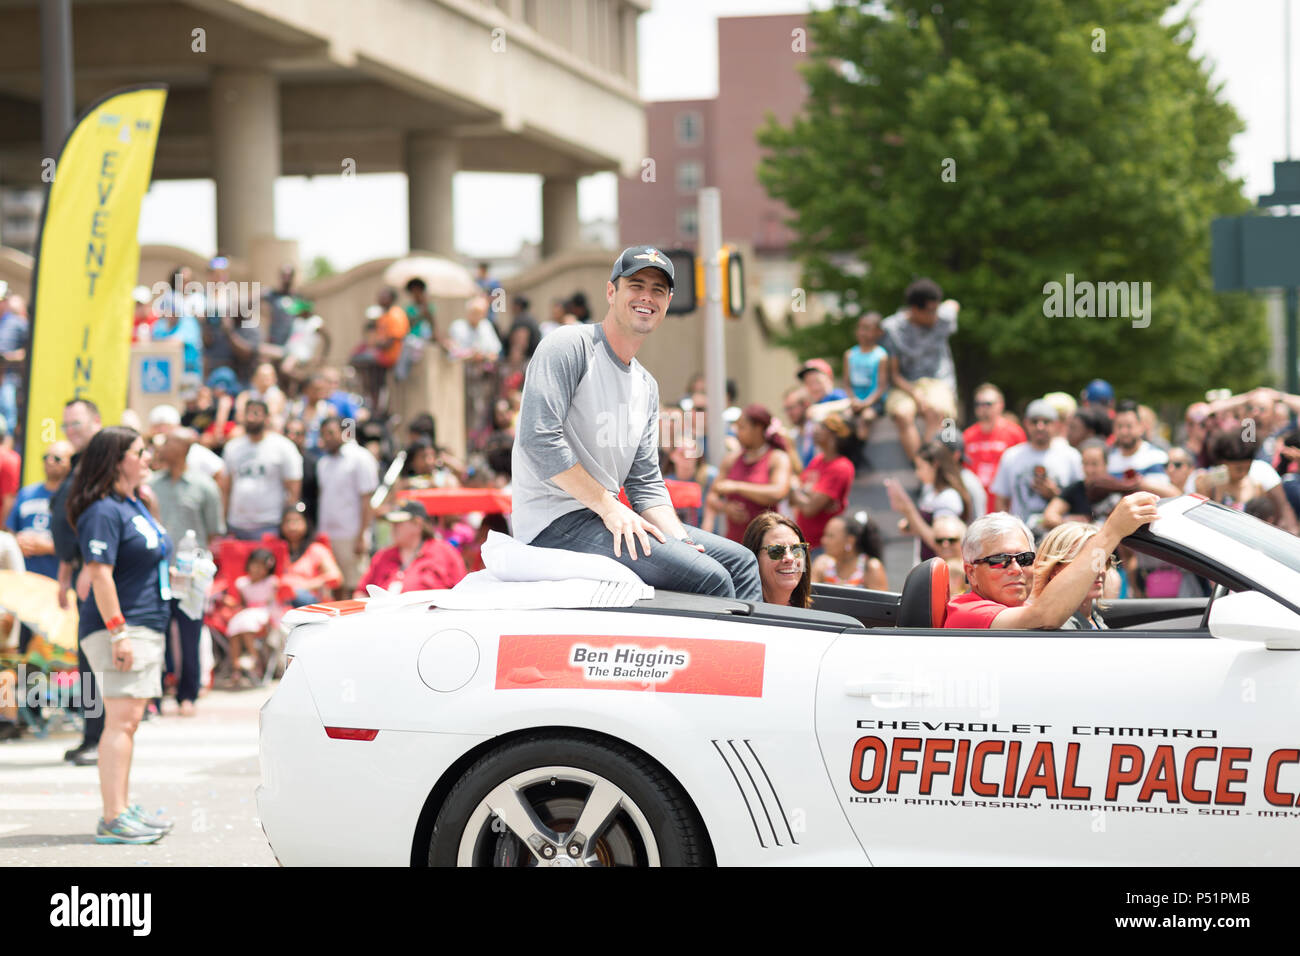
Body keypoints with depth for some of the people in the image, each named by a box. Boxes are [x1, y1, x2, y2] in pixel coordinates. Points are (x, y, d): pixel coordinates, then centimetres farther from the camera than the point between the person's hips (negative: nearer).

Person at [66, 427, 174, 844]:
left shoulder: (136, 506, 16)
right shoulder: (103, 512, -14)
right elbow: (100, 574, -20)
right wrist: (118, 632, -25)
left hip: (147, 627, 10)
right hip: (120, 628, -10)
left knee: (128, 720, 13)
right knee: (121, 719, -13)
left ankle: (123, 807, 19)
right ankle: (113, 818, -16)